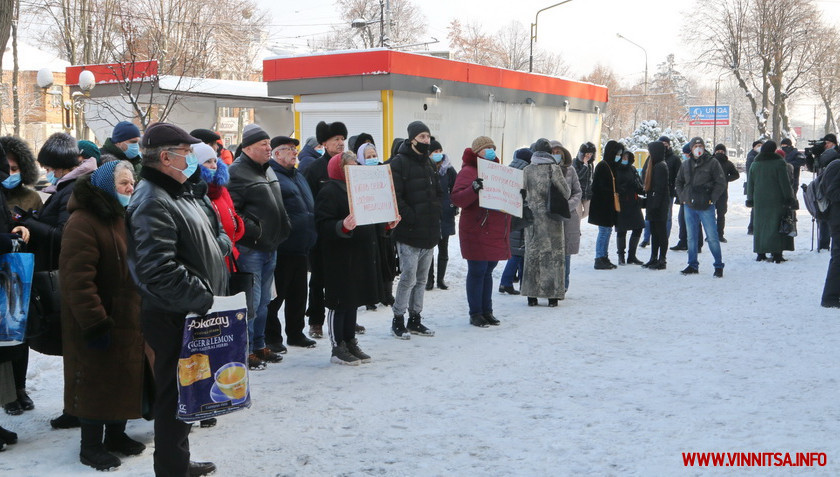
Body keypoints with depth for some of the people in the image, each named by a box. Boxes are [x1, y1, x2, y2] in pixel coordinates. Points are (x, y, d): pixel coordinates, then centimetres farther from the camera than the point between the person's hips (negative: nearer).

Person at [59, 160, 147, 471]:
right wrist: (94, 323, -25)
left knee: (124, 376, 16)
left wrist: (142, 310, 16)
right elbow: (78, 279, -24)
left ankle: (116, 433, 31)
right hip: (100, 321, -8)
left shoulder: (124, 217, 11)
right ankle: (90, 446, 15)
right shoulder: (82, 222, -19)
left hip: (128, 317, 8)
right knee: (96, 380, 2)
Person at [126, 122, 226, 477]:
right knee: (175, 394, 2)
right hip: (174, 318, -10)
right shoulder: (152, 202, -20)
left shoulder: (176, 192, 14)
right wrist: (204, 299, -25)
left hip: (192, 314, 10)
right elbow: (159, 271, -30)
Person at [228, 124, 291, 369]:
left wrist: (283, 229, 20)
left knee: (263, 301, 16)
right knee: (251, 301, -5)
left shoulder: (268, 170, 17)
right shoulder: (237, 172, -14)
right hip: (250, 248, -9)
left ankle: (259, 346, 26)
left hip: (270, 247, 9)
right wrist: (253, 231, -21)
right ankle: (246, 351, 4)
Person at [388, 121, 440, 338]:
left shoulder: (428, 163, 17)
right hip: (409, 233, -8)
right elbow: (395, 198, -16)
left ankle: (415, 320, 22)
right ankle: (398, 320, 6)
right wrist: (411, 217, -18)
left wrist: (435, 214, 11)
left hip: (430, 232, 8)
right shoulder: (399, 163, -9)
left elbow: (437, 193, 25)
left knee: (422, 279, 12)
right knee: (409, 278, -7)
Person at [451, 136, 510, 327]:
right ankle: (475, 313, 6)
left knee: (487, 271, 13)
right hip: (476, 232, -7)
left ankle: (487, 311, 20)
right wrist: (474, 189, -32)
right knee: (477, 272, -2)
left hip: (496, 231, 7)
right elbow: (457, 198, -17)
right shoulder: (468, 171, -7)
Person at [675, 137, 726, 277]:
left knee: (712, 237, -4)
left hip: (706, 207, -5)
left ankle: (718, 266, 6)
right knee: (691, 237, 10)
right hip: (689, 207, 5)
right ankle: (693, 265, 20)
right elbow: (679, 182, 23)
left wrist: (712, 199, -8)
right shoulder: (686, 165, 10)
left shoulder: (712, 163, -4)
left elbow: (721, 182, -4)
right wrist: (682, 197, 10)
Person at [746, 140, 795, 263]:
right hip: (777, 201, -4)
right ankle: (777, 254, -7)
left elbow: (750, 184, 11)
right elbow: (785, 183, -8)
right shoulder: (779, 163, -7)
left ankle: (760, 254, 9)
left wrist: (750, 199, 17)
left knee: (760, 226, 9)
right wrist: (789, 198, -3)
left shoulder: (754, 164, 7)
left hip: (759, 201, 4)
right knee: (777, 226, -2)